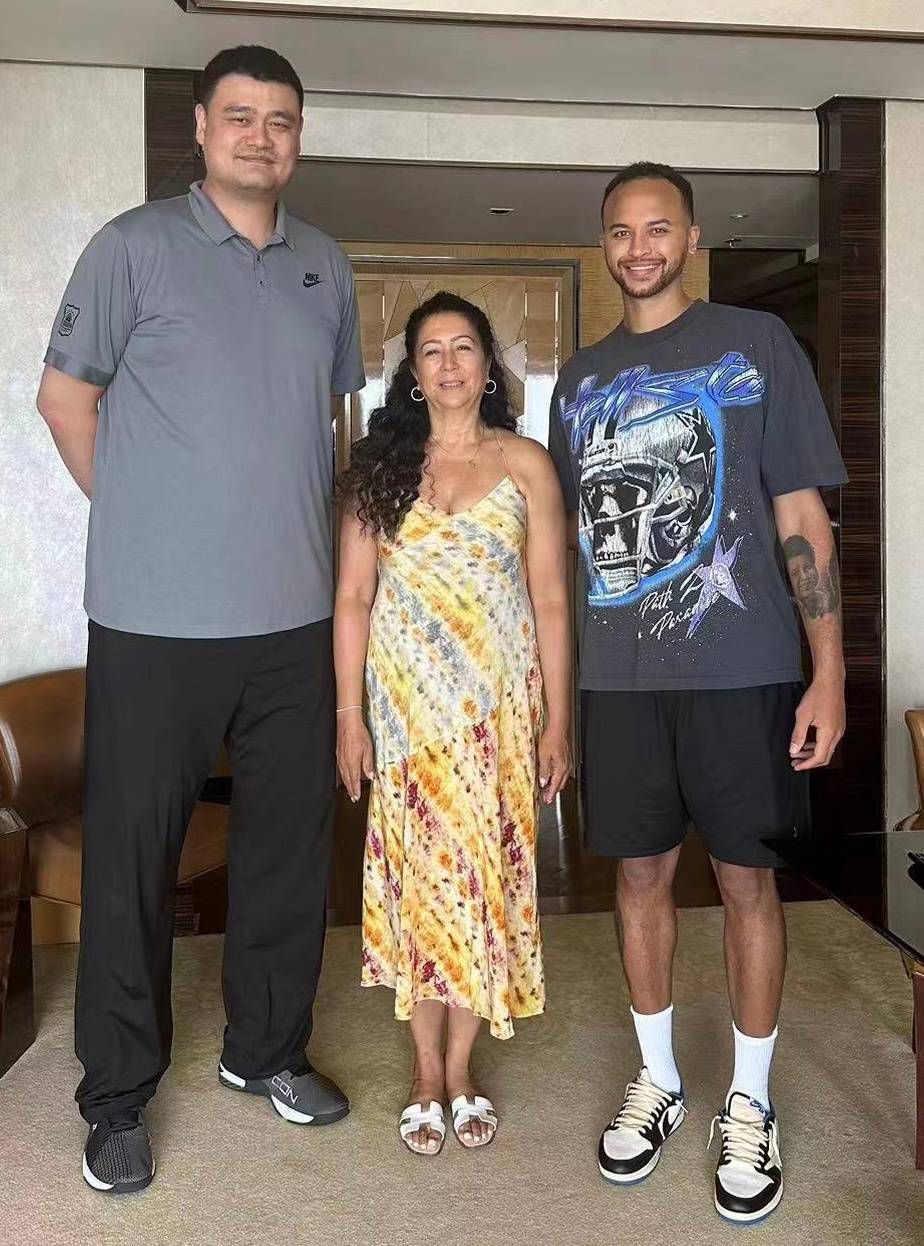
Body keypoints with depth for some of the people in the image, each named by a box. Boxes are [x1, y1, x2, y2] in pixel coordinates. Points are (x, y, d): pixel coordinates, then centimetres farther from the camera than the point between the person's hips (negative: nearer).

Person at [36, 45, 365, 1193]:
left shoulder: (326, 266, 13)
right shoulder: (137, 246, -1)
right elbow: (65, 394, 3)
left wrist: (294, 528, 14)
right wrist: (141, 520, 2)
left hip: (295, 617, 5)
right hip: (156, 621, -4)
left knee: (290, 841, 13)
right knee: (131, 854, 5)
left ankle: (266, 1049, 33)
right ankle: (118, 1097, 23)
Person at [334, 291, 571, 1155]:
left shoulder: (525, 464, 3)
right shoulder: (378, 466, 5)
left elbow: (550, 599, 1)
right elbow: (353, 596, 3)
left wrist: (556, 720, -2)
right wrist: (348, 715, -2)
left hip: (498, 702, 0)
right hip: (408, 702, 0)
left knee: (488, 871, 5)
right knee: (415, 874, 5)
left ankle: (462, 1067, 23)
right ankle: (426, 1068, 22)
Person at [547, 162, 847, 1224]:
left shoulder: (755, 344, 2)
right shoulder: (580, 377, 13)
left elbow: (802, 516, -1)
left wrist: (829, 671, -8)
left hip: (738, 668, -3)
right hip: (615, 675, 4)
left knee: (746, 879, 6)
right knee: (640, 873, 11)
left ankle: (749, 1103, 25)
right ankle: (656, 1082, 30)